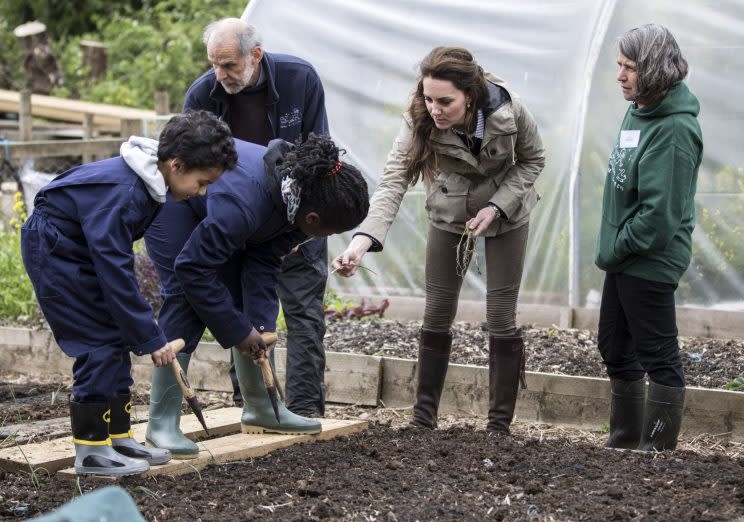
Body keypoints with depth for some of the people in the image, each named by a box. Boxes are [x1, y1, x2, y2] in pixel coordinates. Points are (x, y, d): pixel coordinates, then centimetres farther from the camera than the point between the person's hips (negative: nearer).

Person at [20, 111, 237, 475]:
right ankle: (90, 451, -5)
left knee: (117, 340, 6)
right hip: (52, 249, -9)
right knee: (99, 343, -12)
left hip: (80, 249, 9)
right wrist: (151, 339, -26)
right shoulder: (121, 194, -34)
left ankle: (118, 437, 12)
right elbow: (116, 273, -31)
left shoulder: (152, 181, -5)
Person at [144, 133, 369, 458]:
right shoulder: (244, 202, -43)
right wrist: (237, 331, -27)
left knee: (248, 297, 4)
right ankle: (161, 424, -13)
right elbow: (194, 268, -34)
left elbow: (265, 261, -11)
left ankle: (261, 408, 13)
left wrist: (259, 326, -20)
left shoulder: (297, 197, -19)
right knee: (185, 299, -17)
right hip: (169, 196, -8)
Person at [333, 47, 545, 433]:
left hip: (506, 215, -1)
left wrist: (496, 207, -24)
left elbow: (532, 159, -11)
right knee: (437, 316, 4)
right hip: (449, 216, 1)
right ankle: (423, 419, 16)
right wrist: (363, 239, -54)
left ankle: (500, 426, 7)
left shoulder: (509, 110, -30)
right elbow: (393, 181, -38)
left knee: (501, 320, -3)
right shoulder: (420, 121, -29)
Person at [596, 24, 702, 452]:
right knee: (615, 348, 19)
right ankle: (625, 441, 32)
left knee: (659, 356, 1)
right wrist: (612, 247, 10)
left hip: (651, 262, -10)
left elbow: (660, 212, -24)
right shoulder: (638, 112, 8)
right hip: (624, 257, 10)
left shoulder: (674, 129, -21)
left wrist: (617, 249, -15)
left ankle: (658, 449, 10)